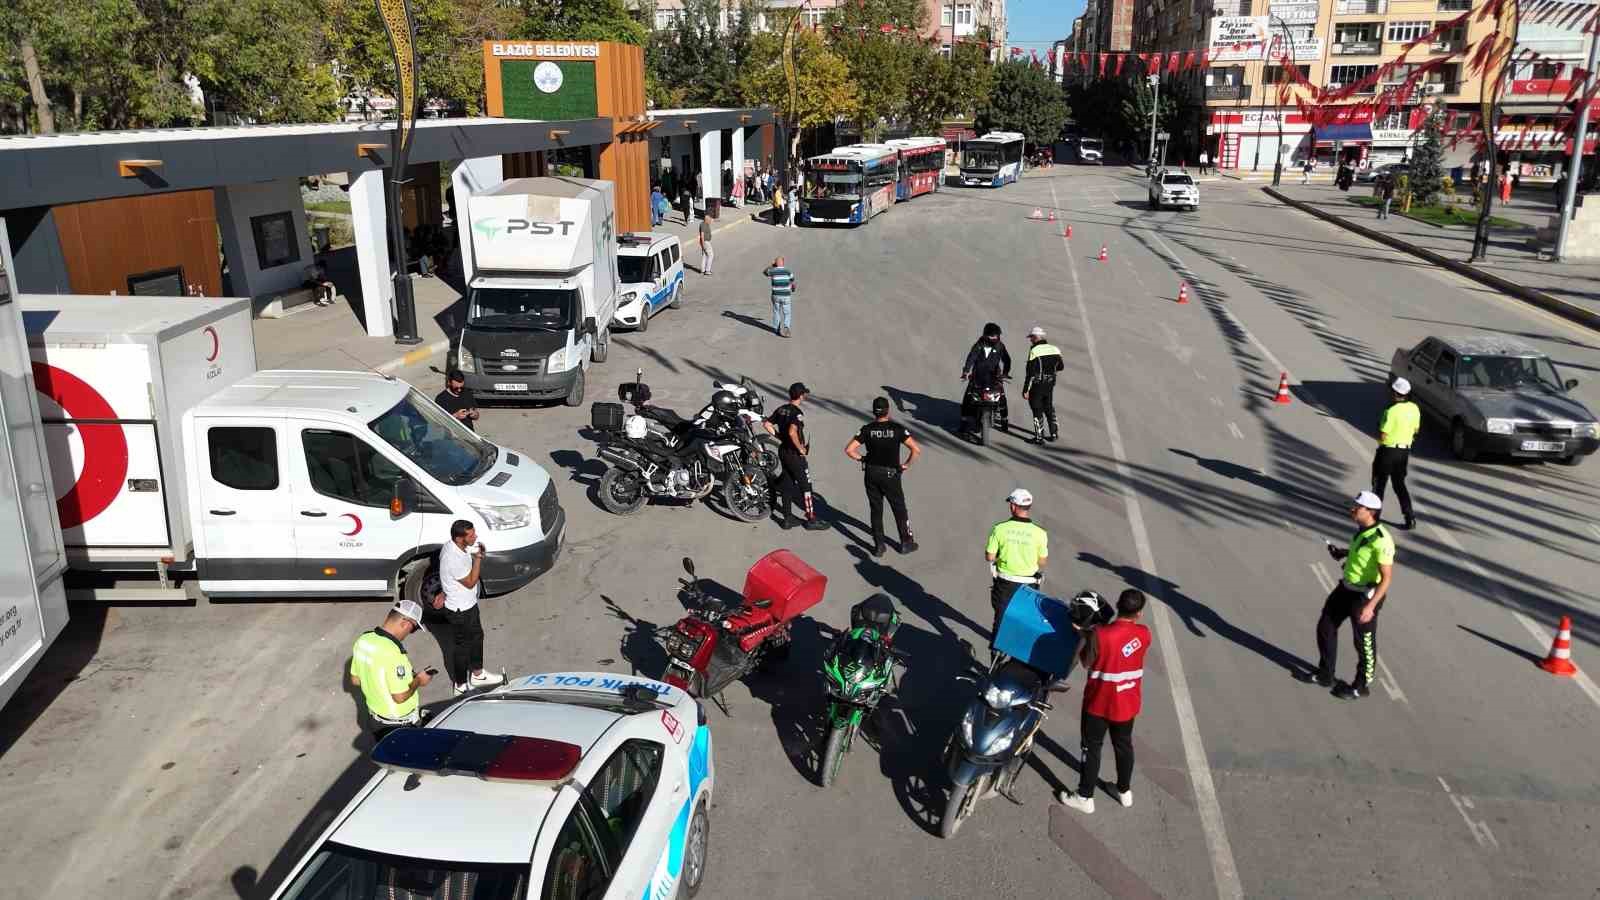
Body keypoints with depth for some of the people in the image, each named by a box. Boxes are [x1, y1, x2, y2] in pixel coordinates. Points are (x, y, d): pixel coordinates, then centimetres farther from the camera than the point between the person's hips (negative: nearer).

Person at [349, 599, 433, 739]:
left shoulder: (363, 640, -7)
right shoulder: (393, 652, -32)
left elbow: (355, 680, 6)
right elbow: (400, 697, -27)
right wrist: (418, 681, -11)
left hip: (374, 718, 7)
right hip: (398, 725, -7)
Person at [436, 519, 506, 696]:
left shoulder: (454, 546, -7)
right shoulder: (453, 559, -36)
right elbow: (470, 582, -25)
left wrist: (444, 592, 13)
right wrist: (478, 557, -28)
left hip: (469, 603, 9)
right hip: (460, 610, -9)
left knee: (477, 637, 25)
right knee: (462, 646, 10)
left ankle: (477, 674, 45)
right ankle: (461, 686, 31)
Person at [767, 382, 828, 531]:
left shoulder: (781, 409, 5)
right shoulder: (797, 413, -19)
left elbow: (767, 424, 10)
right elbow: (792, 432, -32)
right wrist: (801, 449, -20)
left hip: (783, 451, 8)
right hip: (794, 454, -8)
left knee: (787, 485, 13)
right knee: (805, 486, 2)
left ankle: (786, 520, 17)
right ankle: (811, 520, 8)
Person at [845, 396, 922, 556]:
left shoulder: (867, 429, -7)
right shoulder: (897, 429, -11)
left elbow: (849, 449, -10)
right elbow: (916, 450, -17)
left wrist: (861, 458, 5)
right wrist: (906, 464, -3)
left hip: (871, 474, 2)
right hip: (890, 475, -2)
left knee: (876, 510, 13)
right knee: (899, 510, 15)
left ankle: (878, 546, 18)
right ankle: (906, 543, 26)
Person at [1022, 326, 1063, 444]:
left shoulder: (1034, 351, -16)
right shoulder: (1054, 349, 3)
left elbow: (1030, 373, -19)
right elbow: (1061, 366, 14)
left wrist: (1025, 390, -16)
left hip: (1037, 385, -6)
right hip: (1050, 385, 6)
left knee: (1037, 411, 3)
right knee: (1050, 409, 19)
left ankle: (1039, 437, 5)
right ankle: (1054, 434, 23)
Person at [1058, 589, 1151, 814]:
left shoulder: (1100, 635, -26)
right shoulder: (1144, 634, -12)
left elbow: (1086, 663, -11)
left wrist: (1085, 638, 2)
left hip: (1099, 703, -4)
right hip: (1127, 704, 4)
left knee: (1092, 748, 12)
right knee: (1124, 746, 23)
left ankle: (1085, 797, 22)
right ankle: (1125, 791, 40)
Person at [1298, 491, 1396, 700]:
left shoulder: (1381, 540, -27)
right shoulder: (1361, 529, 0)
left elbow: (1387, 577, -26)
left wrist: (1370, 606, -30)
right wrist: (1342, 553, 6)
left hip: (1365, 596, -9)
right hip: (1347, 588, 9)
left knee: (1364, 643, 11)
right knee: (1325, 627, 17)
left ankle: (1361, 686, 32)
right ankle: (1324, 675, 34)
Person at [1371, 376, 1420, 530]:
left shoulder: (1391, 411, -23)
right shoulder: (1414, 409, 0)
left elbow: (1382, 436, -21)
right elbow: (1416, 430, 13)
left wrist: (1379, 426, -2)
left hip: (1388, 451, -6)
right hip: (1405, 451, 7)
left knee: (1379, 484, 10)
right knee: (1400, 484, 15)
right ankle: (1410, 518, 7)